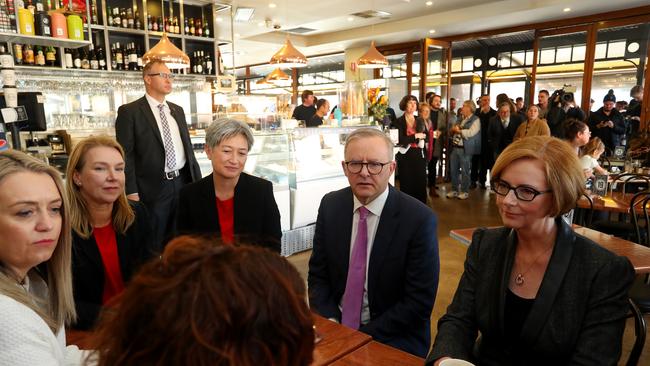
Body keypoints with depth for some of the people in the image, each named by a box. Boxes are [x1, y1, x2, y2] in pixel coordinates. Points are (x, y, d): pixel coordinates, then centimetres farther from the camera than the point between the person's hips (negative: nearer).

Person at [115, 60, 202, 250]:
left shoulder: (177, 110, 15)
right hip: (153, 188, -5)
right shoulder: (129, 111, -4)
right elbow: (126, 155, -8)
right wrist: (131, 192, -14)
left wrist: (198, 180, 13)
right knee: (154, 246, 7)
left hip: (183, 183, 5)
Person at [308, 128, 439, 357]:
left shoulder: (419, 219, -15)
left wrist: (363, 336, -15)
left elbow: (419, 301, -13)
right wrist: (330, 323, -10)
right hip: (335, 327, 3)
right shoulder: (330, 205, -3)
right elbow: (317, 274, 4)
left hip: (393, 341, -2)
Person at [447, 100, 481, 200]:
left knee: (464, 171, 2)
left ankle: (465, 191, 13)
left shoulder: (475, 120, -6)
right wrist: (453, 130, -2)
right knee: (453, 170, 10)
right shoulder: (461, 118, 17)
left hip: (465, 149, -7)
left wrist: (458, 130, -11)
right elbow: (452, 130, 21)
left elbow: (471, 133, -20)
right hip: (455, 147, 7)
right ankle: (454, 190, 21)